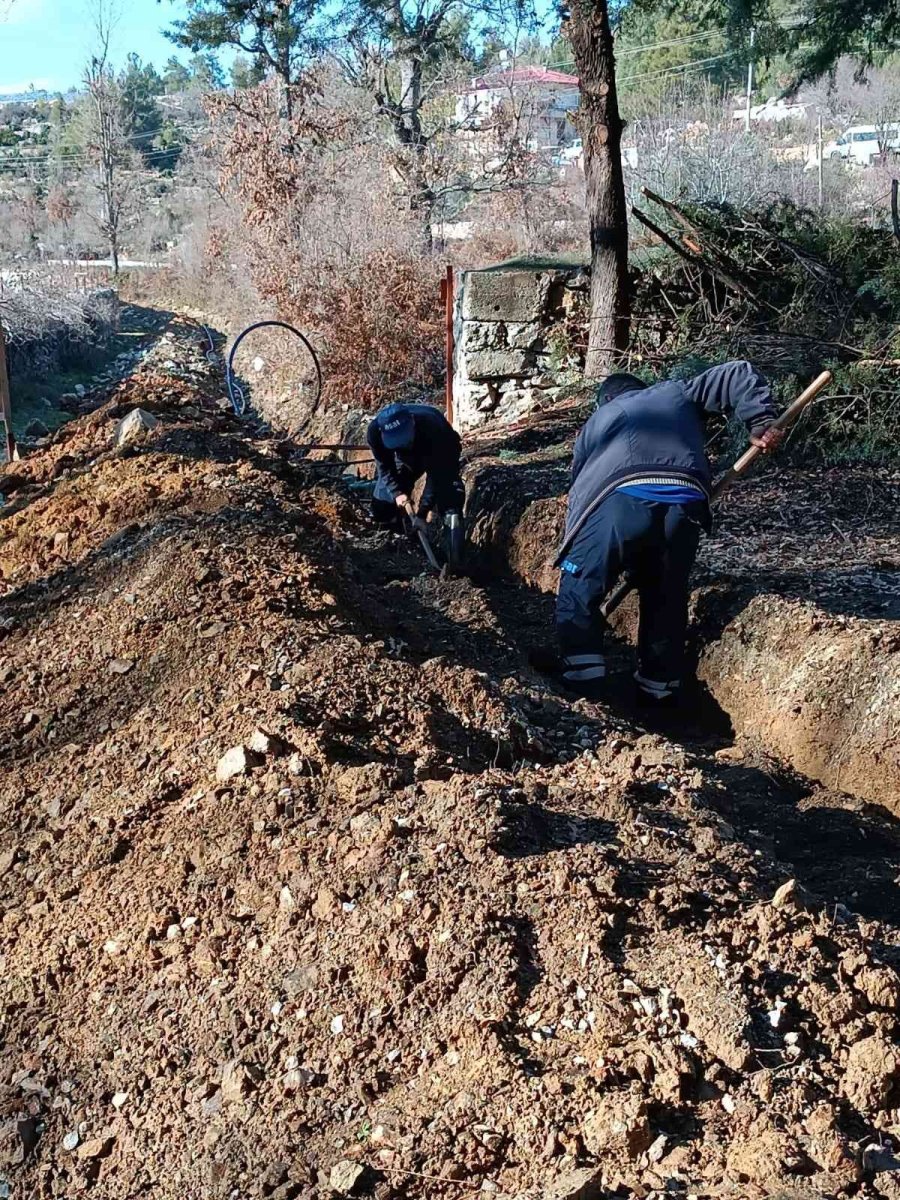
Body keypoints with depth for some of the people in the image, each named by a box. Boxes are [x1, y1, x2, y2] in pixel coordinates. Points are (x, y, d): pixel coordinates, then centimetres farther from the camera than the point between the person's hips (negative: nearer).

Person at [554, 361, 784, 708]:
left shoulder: (597, 419, 35)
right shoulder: (678, 393, 35)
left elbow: (579, 479, 34)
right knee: (666, 602, 20)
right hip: (685, 507, 2)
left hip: (620, 500, -2)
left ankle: (581, 688, 7)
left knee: (579, 592, 13)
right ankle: (659, 696, 26)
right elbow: (739, 375, 27)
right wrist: (761, 424, 22)